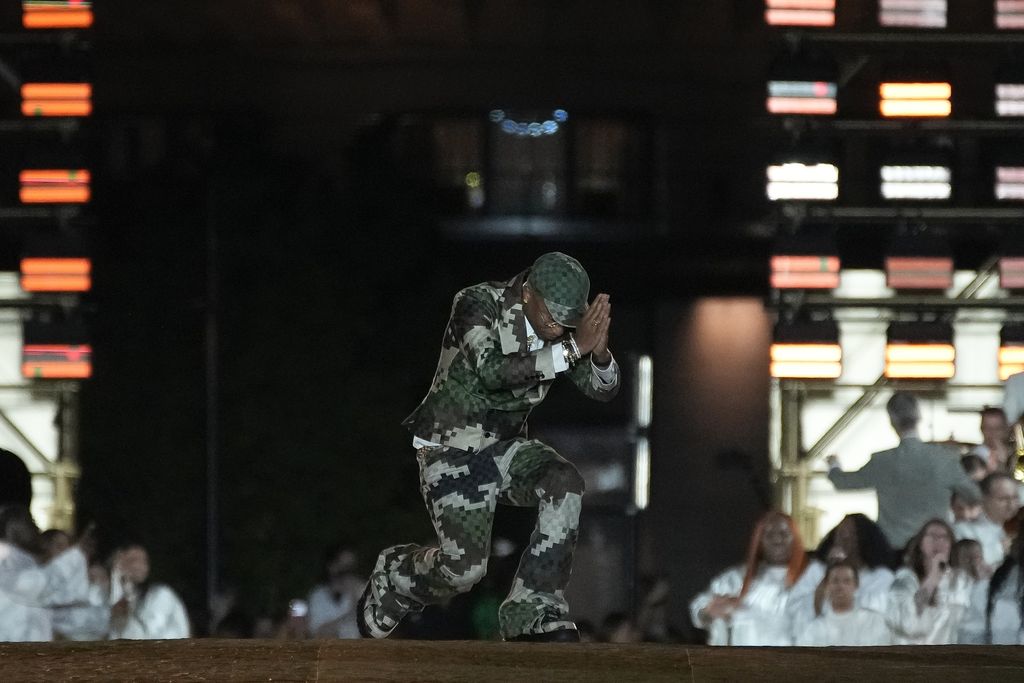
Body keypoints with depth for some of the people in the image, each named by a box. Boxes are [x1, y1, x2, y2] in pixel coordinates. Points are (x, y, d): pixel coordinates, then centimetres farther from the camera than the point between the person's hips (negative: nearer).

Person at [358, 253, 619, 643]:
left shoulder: (562, 326, -5)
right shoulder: (479, 304, -22)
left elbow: (603, 390, -7)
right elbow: (493, 372, -37)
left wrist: (599, 352, -31)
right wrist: (572, 349, -42)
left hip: (504, 446, 5)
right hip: (452, 450, -5)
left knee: (564, 485, -27)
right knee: (464, 566, -17)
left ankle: (532, 618, -22)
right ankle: (390, 583, 19)